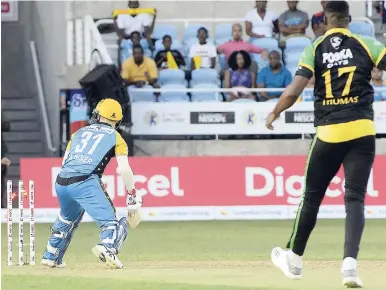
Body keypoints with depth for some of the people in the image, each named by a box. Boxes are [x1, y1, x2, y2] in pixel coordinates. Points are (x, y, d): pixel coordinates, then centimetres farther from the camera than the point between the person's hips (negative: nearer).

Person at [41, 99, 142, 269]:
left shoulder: (79, 132, 26)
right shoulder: (115, 137, 13)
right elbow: (124, 170, 1)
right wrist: (132, 195, 10)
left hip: (61, 183, 5)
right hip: (85, 183, -5)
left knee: (67, 218, 32)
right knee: (110, 221, -10)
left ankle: (51, 257, 36)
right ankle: (107, 247, -40)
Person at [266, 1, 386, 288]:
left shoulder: (315, 50, 1)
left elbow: (293, 92, -6)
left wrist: (274, 114, 10)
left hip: (327, 133, 1)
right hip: (362, 131, -1)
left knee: (312, 197, 15)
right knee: (355, 198, -1)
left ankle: (294, 257, 28)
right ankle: (350, 261, -18)